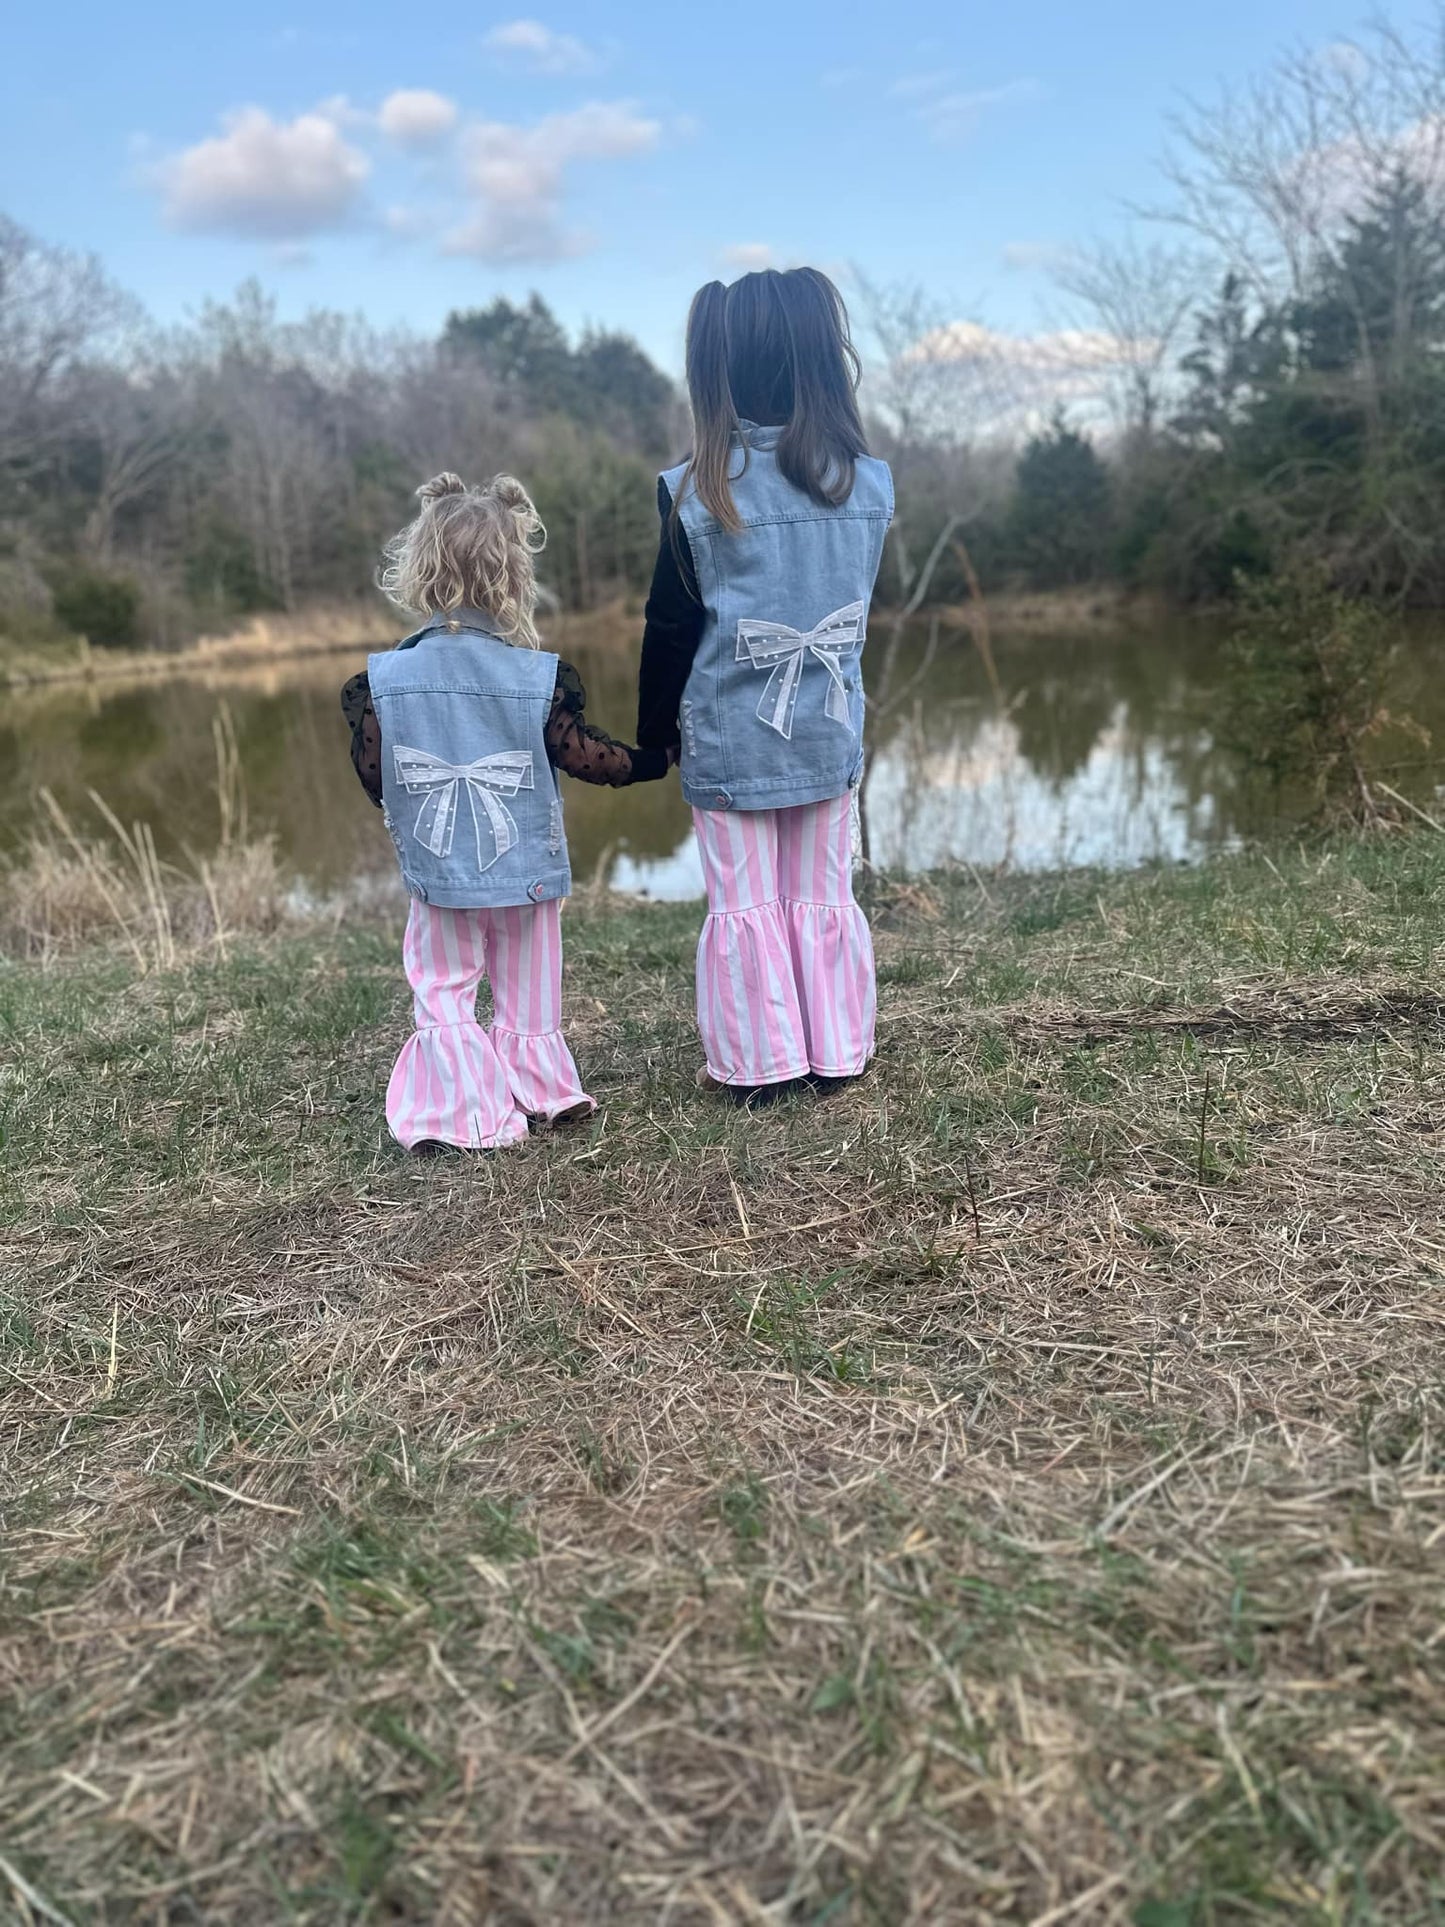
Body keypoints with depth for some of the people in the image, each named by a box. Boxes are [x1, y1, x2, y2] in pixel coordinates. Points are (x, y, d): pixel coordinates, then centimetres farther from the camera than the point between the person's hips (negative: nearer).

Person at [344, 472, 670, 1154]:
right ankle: (542, 1088, 27)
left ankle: (460, 1112, 7)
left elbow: (372, 776, -1)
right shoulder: (541, 679, -12)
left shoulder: (381, 680, -8)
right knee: (528, 993, 17)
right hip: (526, 873, 0)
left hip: (436, 874, 0)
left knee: (443, 992, 12)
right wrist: (655, 757, 12)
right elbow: (587, 757, -5)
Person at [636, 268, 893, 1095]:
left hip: (729, 736, -3)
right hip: (830, 730, 3)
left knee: (745, 903, 8)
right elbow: (860, 601, 8)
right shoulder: (869, 482, -3)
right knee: (825, 897, 13)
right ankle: (836, 1051, 21)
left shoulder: (698, 491, -11)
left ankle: (759, 1060, 14)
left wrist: (653, 733, 5)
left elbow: (670, 624, -5)